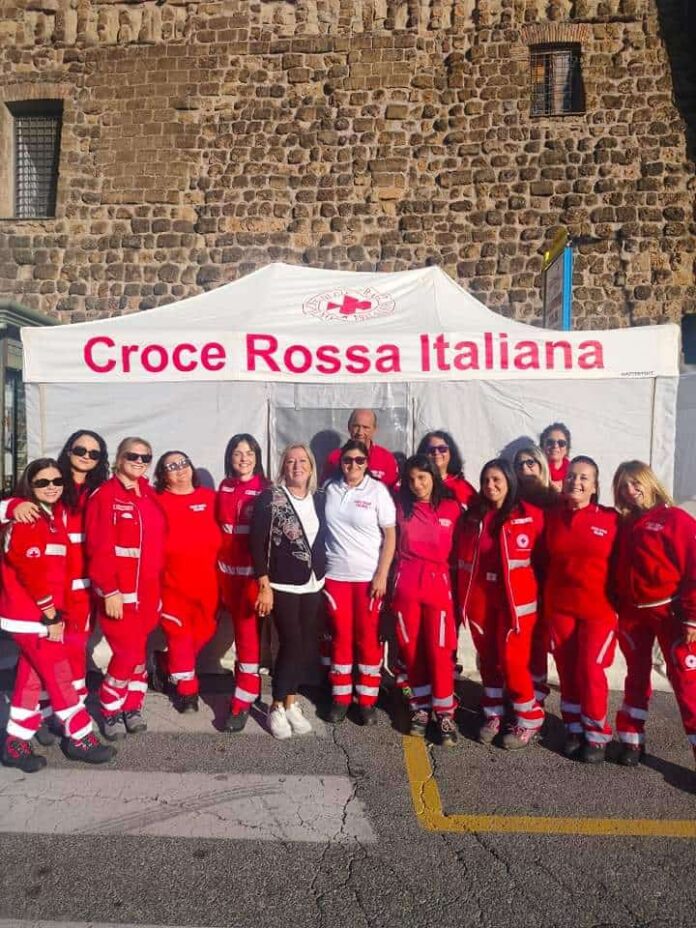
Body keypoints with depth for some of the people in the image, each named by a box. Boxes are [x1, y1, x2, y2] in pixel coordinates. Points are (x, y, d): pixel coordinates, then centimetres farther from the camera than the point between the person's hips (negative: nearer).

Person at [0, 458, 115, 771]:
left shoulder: (54, 515, 11)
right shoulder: (26, 519, -15)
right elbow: (31, 572, -20)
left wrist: (54, 611, 6)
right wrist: (51, 615, -17)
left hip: (41, 611, 8)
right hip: (29, 614, -8)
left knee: (31, 677, 15)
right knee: (59, 675, 0)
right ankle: (80, 739, 12)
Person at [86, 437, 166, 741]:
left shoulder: (150, 495, 9)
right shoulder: (105, 495, -12)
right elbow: (99, 548, -17)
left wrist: (159, 586, 12)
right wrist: (109, 591, -19)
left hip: (148, 590, 6)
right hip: (118, 591, -6)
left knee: (138, 651, 13)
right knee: (129, 652, -3)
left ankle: (132, 707, 29)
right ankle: (110, 712, 18)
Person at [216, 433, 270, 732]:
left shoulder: (265, 489, -8)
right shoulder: (224, 487, 7)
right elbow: (219, 527, 14)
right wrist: (219, 563, 12)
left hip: (253, 570, -5)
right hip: (228, 570, 5)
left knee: (249, 634, -3)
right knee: (239, 631, 15)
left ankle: (242, 703, 3)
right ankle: (250, 685, 30)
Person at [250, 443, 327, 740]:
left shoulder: (318, 501, 7)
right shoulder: (269, 498, -9)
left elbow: (322, 541, 12)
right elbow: (257, 543, -11)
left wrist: (322, 577, 8)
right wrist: (264, 586, -14)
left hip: (312, 585, 5)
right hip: (282, 586, -5)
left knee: (307, 646, 8)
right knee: (291, 644, -5)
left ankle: (292, 703, 26)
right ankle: (277, 708, 14)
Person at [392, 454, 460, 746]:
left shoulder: (451, 508, 1)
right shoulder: (401, 508, 6)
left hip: (438, 582, -2)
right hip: (406, 583, 2)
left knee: (439, 651, -3)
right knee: (411, 650, 7)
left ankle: (445, 714, 9)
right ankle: (420, 709, 21)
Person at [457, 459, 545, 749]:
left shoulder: (530, 515, -5)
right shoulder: (473, 516, 7)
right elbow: (463, 559, 10)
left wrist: (539, 591, -4)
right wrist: (464, 597, 6)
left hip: (516, 599, -4)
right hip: (480, 598, 4)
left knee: (511, 659, -2)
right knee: (487, 659, 12)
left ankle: (529, 721, 16)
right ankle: (492, 716, 27)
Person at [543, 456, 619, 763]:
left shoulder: (611, 519, -7)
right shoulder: (551, 517, 2)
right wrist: (544, 597, 5)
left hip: (598, 609, -3)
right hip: (559, 607, 3)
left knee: (590, 670, -1)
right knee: (567, 671, 10)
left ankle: (597, 736, 17)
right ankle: (574, 730, 26)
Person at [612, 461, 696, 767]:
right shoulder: (623, 525, 8)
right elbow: (616, 570, 12)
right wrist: (617, 609, 5)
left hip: (670, 612, -5)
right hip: (632, 614, 5)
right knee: (636, 677, 14)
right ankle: (631, 740, 25)